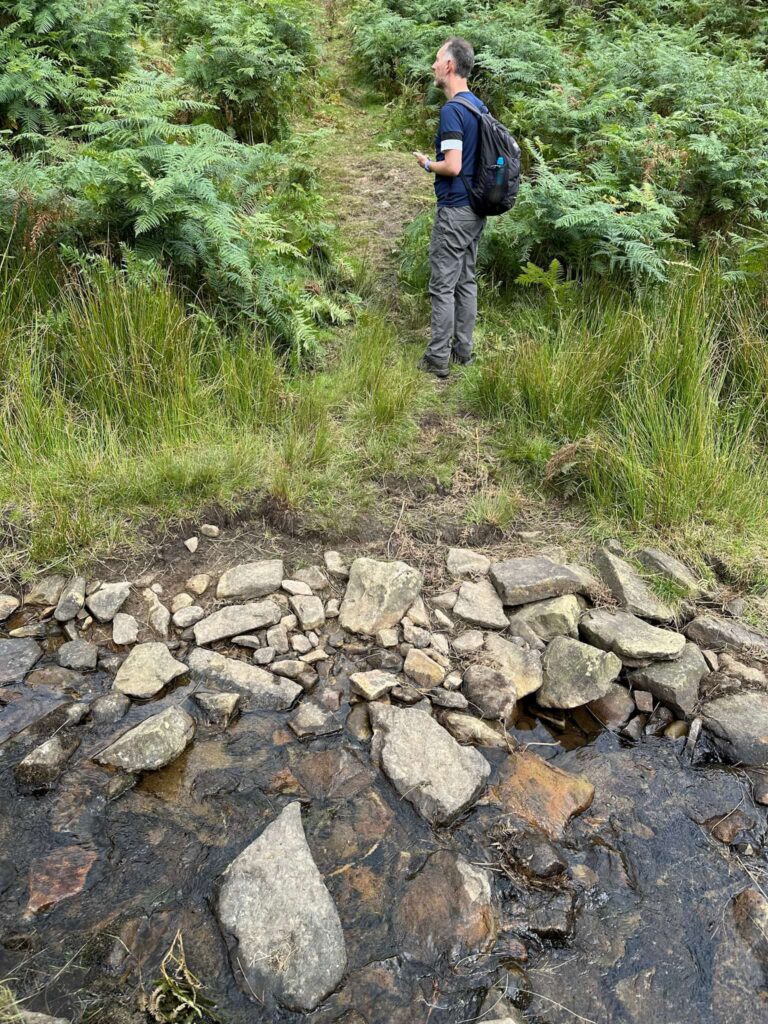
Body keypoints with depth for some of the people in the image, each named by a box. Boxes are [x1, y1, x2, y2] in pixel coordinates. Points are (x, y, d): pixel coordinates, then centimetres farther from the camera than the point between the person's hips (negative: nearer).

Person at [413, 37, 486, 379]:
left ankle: (438, 359, 0)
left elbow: (453, 167, -23)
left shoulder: (452, 110, -16)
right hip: (476, 208, 9)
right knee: (466, 281, 12)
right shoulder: (479, 105, 12)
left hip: (454, 210, -9)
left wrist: (427, 163, -4)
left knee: (443, 286, -4)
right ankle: (463, 350, 19)